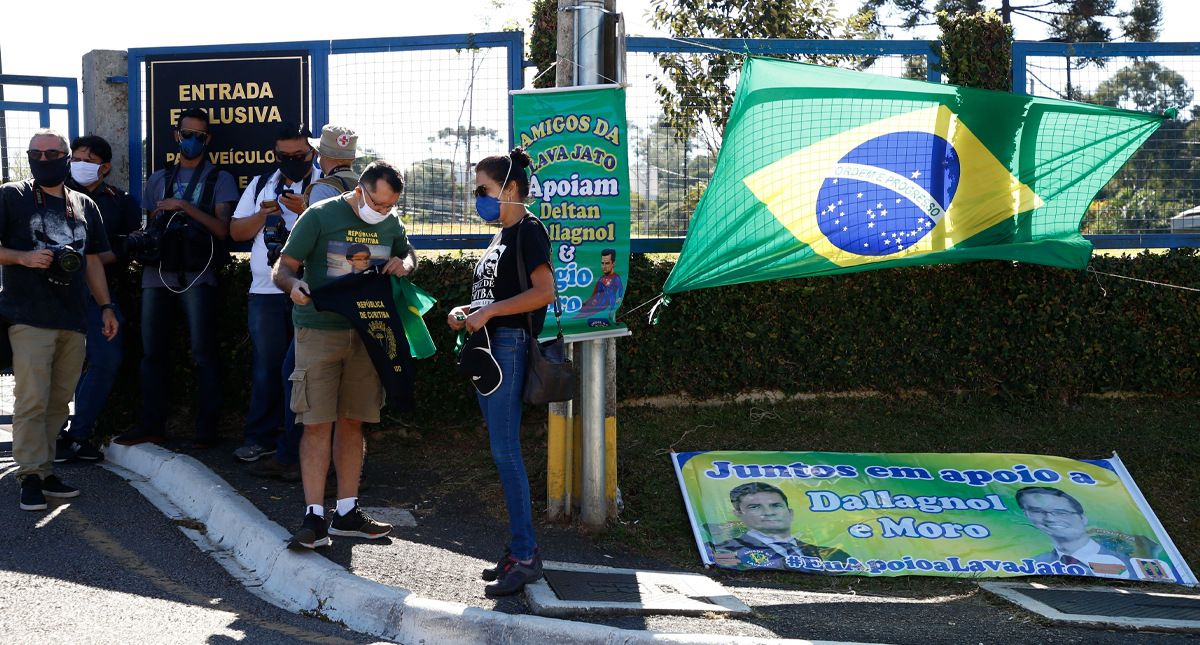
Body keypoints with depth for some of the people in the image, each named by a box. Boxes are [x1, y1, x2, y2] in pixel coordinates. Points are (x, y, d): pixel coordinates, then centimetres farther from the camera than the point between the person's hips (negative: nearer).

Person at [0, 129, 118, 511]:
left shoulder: (85, 206, 18)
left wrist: (106, 306, 16)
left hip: (73, 319, 4)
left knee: (60, 400, 5)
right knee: (32, 400, -8)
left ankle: (44, 469, 13)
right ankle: (31, 475, -1)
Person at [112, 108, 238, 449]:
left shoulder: (219, 179, 7)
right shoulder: (158, 180, 21)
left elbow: (222, 229, -4)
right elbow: (149, 226, 23)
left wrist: (184, 206, -11)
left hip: (196, 276, -4)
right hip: (157, 274, 4)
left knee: (204, 351, -8)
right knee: (153, 351, 4)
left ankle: (206, 426, -1)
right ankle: (152, 424, 12)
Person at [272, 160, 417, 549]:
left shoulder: (391, 224, 9)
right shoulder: (320, 216, -6)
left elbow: (409, 255, 28)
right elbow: (282, 269, -5)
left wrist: (404, 265, 3)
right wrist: (293, 285, -28)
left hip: (367, 333, 5)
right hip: (320, 330, -5)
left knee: (352, 422, 9)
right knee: (317, 423, -8)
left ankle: (347, 513, 17)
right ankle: (314, 518, -3)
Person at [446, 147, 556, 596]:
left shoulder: (529, 230, -7)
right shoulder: (500, 235, 20)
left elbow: (544, 292, -18)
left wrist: (488, 311, -17)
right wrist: (468, 312, 8)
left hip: (511, 345, -10)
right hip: (488, 345, 10)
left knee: (505, 451, -10)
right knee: (502, 451, 10)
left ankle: (525, 557, -5)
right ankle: (520, 547, 16)